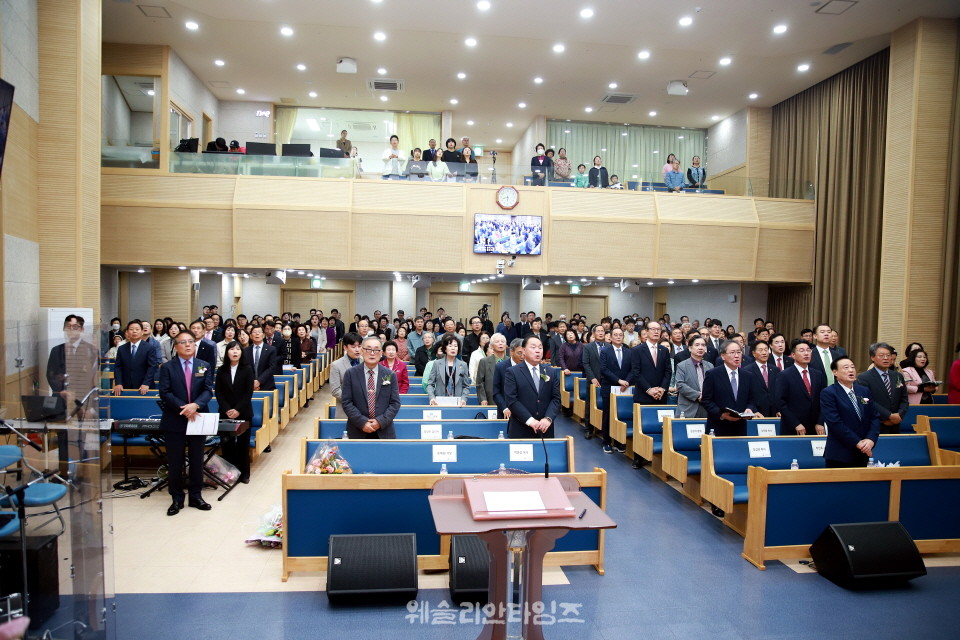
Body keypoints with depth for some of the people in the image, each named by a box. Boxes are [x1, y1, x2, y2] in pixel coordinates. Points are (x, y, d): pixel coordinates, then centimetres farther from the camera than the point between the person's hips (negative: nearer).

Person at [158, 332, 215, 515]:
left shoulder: (205, 366, 6)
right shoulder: (167, 367, 1)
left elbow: (208, 390, -3)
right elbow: (165, 393, -7)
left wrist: (195, 405, -21)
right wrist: (182, 408, -20)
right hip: (174, 421, -1)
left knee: (197, 460, 9)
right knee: (175, 462, 5)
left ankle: (196, 496, 20)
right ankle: (177, 499, 16)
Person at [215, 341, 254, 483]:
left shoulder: (247, 369, 0)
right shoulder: (221, 370, 5)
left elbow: (249, 392, -6)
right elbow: (218, 392, 1)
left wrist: (238, 410, -14)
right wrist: (227, 410, -11)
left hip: (243, 413, -1)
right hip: (225, 413, 2)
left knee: (243, 443, 4)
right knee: (227, 444, 2)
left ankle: (244, 473, 13)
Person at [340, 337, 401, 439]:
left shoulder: (390, 375, 2)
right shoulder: (350, 374, 0)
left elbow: (395, 403, 0)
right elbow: (347, 402, -4)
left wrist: (381, 421, -12)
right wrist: (362, 422, -14)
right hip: (357, 432, -1)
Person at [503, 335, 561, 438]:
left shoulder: (551, 373, 10)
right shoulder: (512, 372, -3)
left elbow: (556, 398, 3)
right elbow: (511, 400, -11)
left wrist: (548, 418, -14)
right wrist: (530, 420, -19)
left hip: (545, 431, 3)